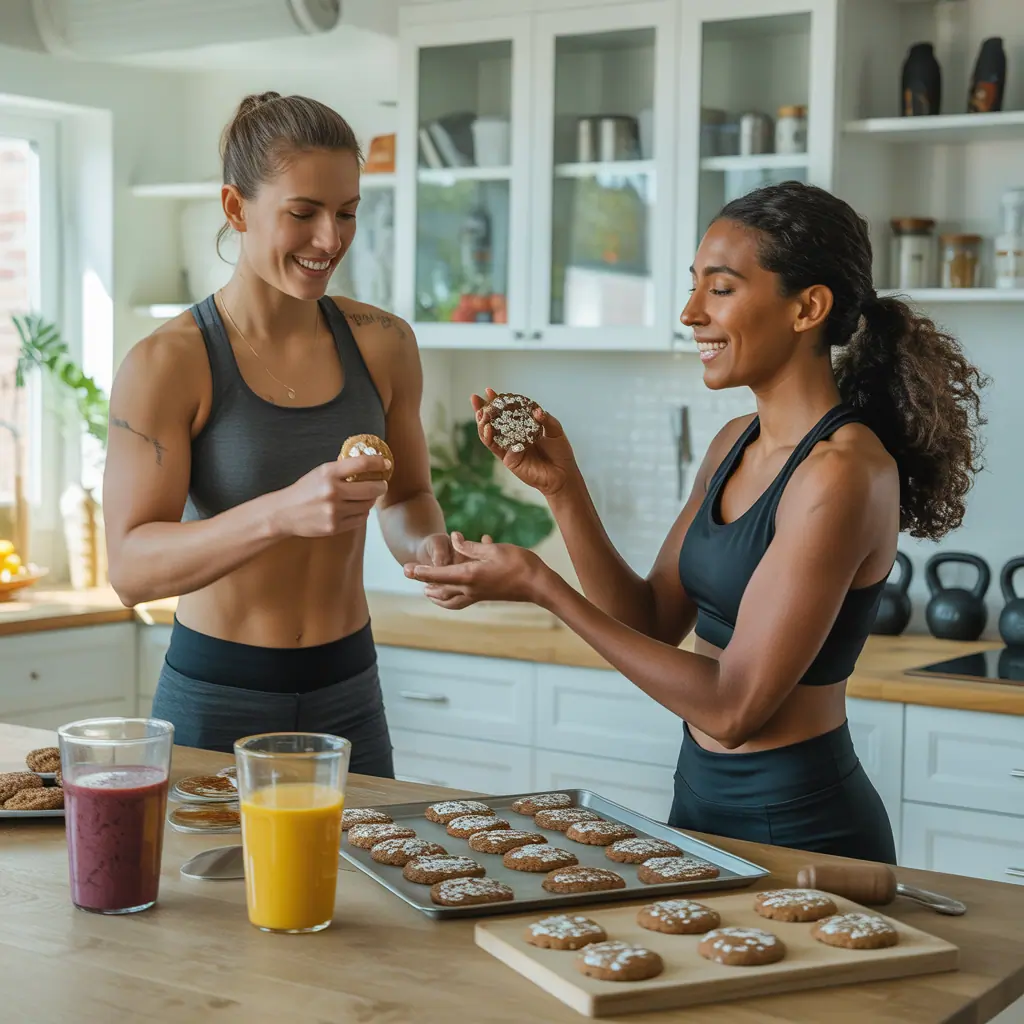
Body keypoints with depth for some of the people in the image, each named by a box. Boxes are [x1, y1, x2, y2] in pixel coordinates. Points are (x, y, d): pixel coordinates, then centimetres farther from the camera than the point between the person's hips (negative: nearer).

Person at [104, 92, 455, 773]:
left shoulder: (383, 345, 0)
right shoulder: (166, 365, -12)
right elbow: (131, 567, -19)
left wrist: (428, 546, -8)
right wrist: (281, 513, -34)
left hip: (350, 696, 4)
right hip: (216, 701, -3)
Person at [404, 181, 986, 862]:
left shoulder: (841, 471, -22)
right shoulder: (736, 445, 5)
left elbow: (732, 708, -23)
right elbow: (653, 623, 7)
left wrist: (541, 587, -21)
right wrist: (562, 486, -4)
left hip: (798, 828, -8)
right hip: (702, 801, 8)